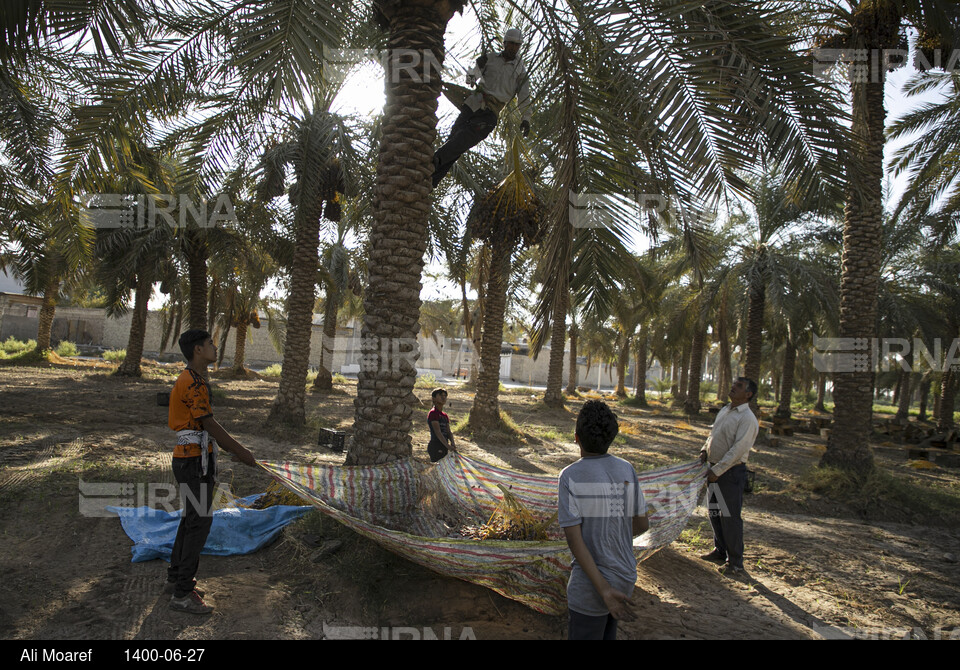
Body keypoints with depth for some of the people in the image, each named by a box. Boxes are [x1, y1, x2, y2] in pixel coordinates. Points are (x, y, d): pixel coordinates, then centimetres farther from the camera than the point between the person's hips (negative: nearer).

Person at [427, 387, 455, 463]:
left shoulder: (445, 416, 17)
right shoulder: (433, 413, -9)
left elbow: (449, 432, 8)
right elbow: (437, 432, -18)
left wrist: (452, 443, -12)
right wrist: (448, 446, -25)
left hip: (443, 448, 8)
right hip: (436, 447, -8)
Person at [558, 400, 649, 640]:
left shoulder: (570, 476, -17)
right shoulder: (627, 470, -3)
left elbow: (574, 539, -20)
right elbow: (642, 524, 6)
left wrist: (604, 589, -19)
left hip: (591, 586, -5)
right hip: (626, 577, 6)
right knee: (607, 634, 24)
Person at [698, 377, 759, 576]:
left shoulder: (747, 418, -17)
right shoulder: (724, 411, 10)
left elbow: (738, 449, -22)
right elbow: (713, 434, 22)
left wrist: (717, 470, -22)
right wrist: (705, 449, 3)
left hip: (731, 472, -9)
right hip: (715, 470, 9)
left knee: (730, 517, -1)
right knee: (714, 512, 18)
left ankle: (735, 561, 13)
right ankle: (720, 551, 35)